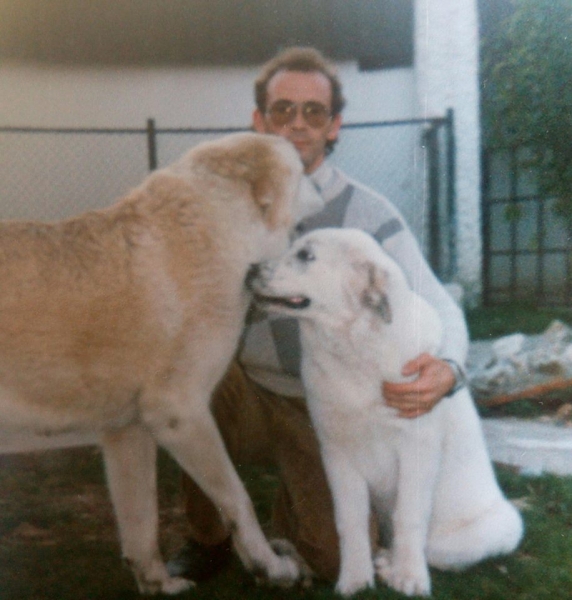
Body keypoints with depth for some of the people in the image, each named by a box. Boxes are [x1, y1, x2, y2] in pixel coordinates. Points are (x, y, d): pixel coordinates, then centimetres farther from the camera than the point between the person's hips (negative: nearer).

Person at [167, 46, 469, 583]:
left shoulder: (368, 213, -9)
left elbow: (438, 308, -13)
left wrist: (447, 369, -35)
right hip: (249, 398, 2)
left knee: (340, 560, -16)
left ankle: (290, 508, 23)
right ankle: (207, 537, -7)